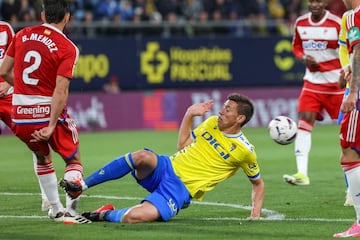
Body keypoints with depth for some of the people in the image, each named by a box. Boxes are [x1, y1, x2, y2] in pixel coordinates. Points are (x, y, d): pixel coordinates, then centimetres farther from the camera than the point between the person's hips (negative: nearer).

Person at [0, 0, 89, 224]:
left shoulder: (21, 35, 4)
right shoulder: (68, 48, -10)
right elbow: (60, 90, -17)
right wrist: (51, 126, -18)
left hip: (19, 115, 5)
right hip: (49, 112, -5)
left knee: (43, 157, 28)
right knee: (74, 160, 13)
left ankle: (56, 209, 31)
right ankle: (71, 211, -1)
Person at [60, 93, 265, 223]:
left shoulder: (244, 151, -4)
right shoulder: (212, 123, 10)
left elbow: (258, 183, 10)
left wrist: (256, 214, -2)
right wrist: (190, 114, 10)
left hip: (180, 191, -5)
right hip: (167, 168, 5)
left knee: (132, 217, -33)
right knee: (143, 156, -35)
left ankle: (105, 215, 2)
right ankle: (81, 186, -26)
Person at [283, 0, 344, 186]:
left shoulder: (337, 23, -12)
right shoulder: (300, 23, 2)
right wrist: (303, 57, -4)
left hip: (335, 83, -3)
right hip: (312, 82, 3)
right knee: (304, 122, -13)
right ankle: (302, 174, -18)